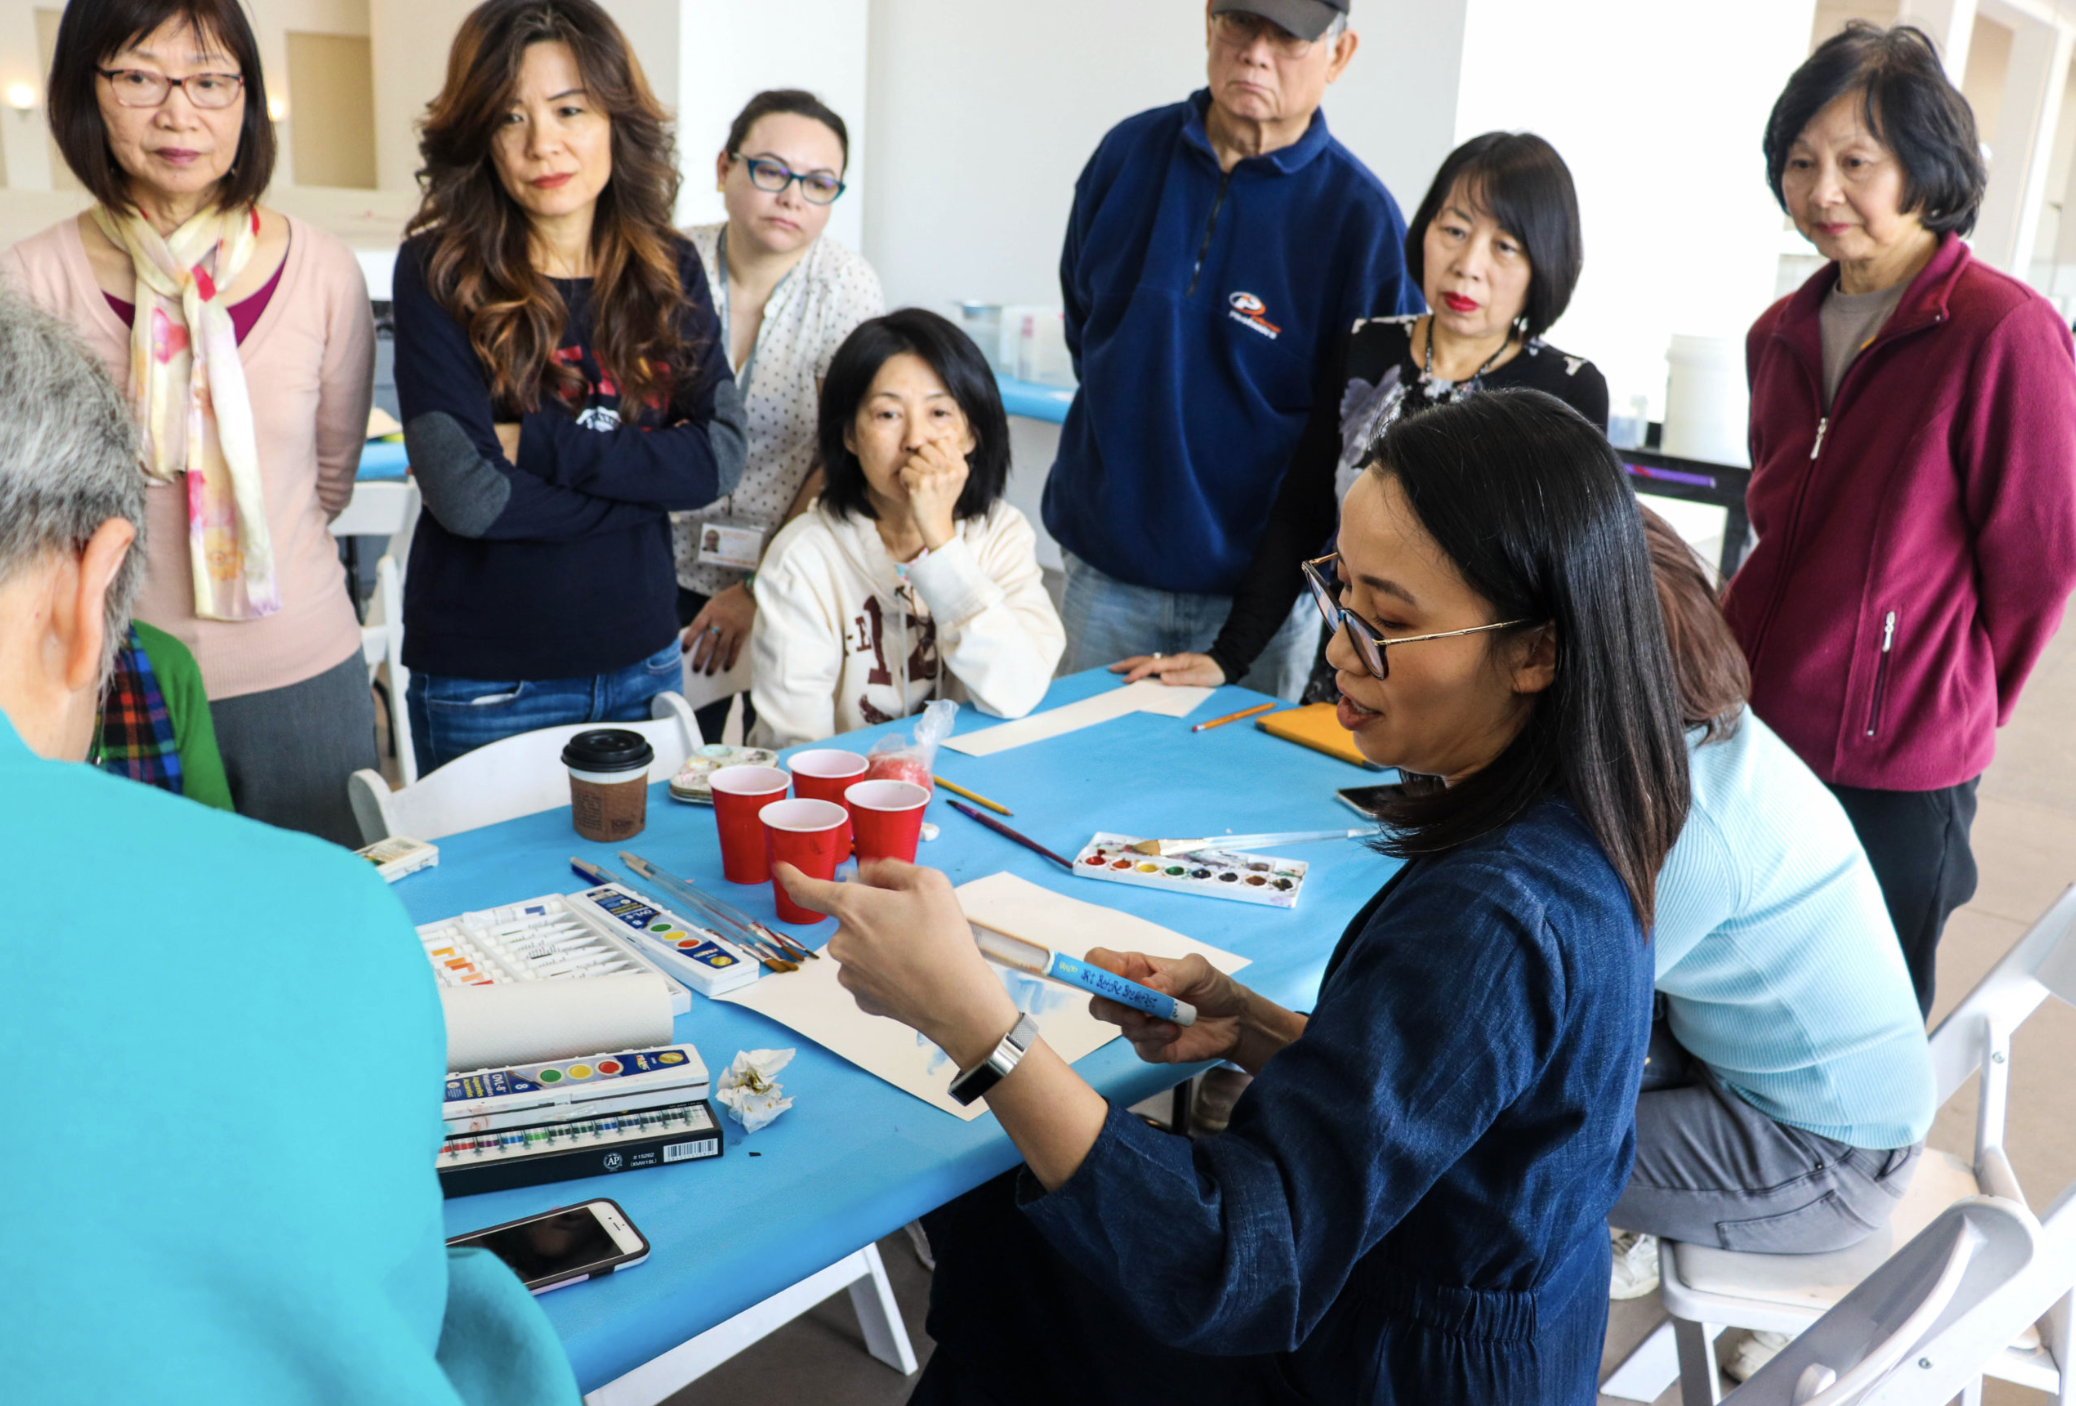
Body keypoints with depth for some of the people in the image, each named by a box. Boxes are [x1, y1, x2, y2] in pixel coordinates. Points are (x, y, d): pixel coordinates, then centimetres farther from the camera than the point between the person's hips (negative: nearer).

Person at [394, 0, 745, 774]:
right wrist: (649, 477, -12)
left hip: (643, 661, 4)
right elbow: (466, 492, -19)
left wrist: (544, 444, -17)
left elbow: (722, 452, -8)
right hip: (486, 681, -4)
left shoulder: (669, 269, 2)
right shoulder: (437, 274, -10)